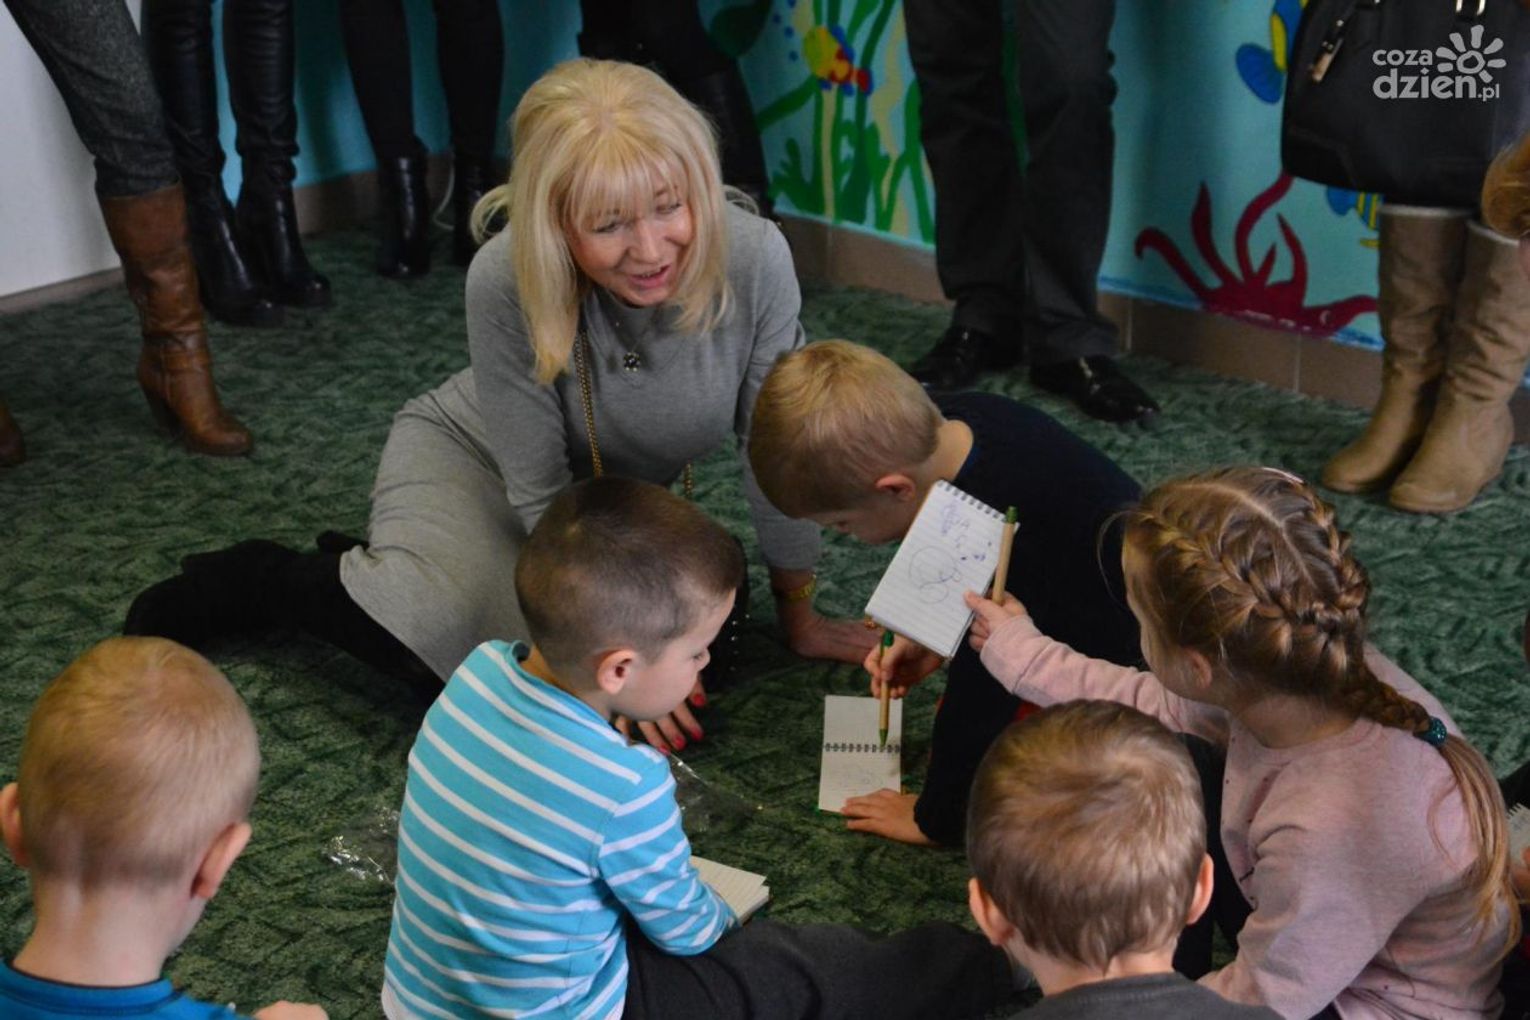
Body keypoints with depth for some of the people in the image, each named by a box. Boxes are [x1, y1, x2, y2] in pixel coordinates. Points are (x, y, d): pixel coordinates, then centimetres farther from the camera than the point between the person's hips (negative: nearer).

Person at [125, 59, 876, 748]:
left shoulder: (754, 260, -30)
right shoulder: (505, 282, -33)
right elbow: (540, 491, -23)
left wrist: (798, 617, -6)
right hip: (474, 460, -5)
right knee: (430, 627, -30)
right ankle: (262, 579, 5)